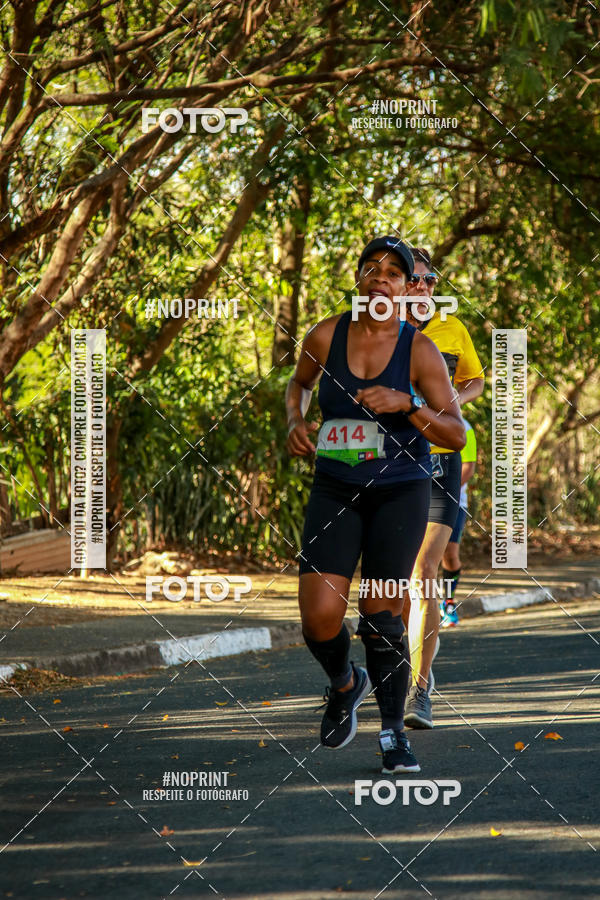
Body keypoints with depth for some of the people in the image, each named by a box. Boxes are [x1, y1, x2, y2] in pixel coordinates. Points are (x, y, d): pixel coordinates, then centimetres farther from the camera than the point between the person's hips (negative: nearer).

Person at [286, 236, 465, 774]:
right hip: (335, 490, 2)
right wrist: (295, 422, 2)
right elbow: (299, 383, 22)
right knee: (319, 619, -11)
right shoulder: (326, 337, -1)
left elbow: (457, 435, -8)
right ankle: (345, 684, 23)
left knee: (381, 616, -7)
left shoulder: (419, 351, -7)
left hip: (400, 492, -2)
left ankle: (393, 731, 14)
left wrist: (405, 405, -23)